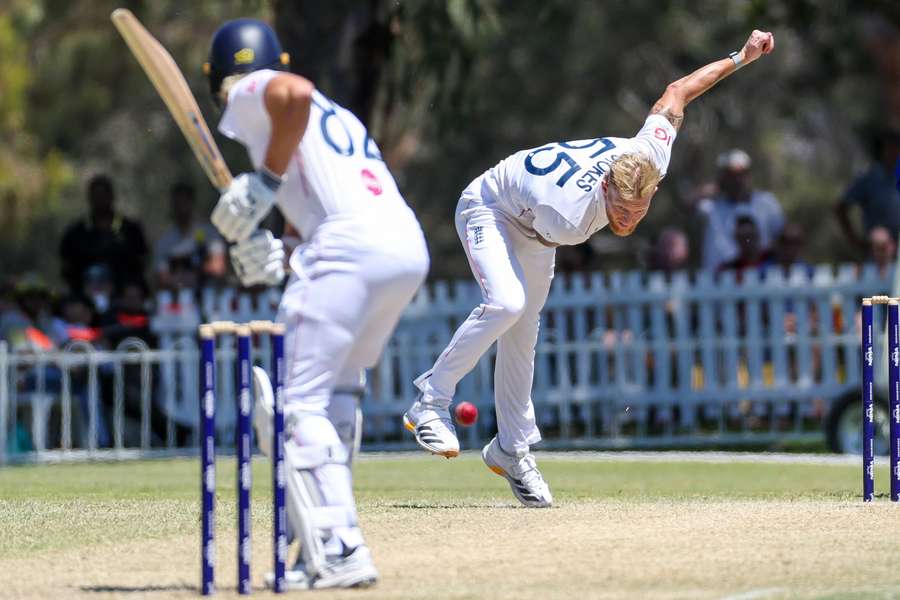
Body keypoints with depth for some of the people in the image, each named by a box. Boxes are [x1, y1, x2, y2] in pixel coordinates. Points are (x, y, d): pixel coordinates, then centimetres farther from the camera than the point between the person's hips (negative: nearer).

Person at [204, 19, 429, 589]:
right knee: (338, 390, 24)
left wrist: (266, 182, -7)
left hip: (349, 243, -8)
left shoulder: (250, 95, 10)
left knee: (295, 403, -7)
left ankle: (337, 552, -18)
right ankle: (331, 536, 21)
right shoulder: (339, 115, 34)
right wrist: (281, 262, 18)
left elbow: (296, 93, -13)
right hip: (411, 249, 8)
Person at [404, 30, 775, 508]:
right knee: (506, 304, -31)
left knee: (521, 339, 11)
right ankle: (431, 402, -20)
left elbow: (674, 93, -15)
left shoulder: (650, 160, -31)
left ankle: (511, 450, 21)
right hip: (488, 211, -6)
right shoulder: (565, 217, -43)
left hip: (531, 232, 6)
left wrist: (741, 57, -8)